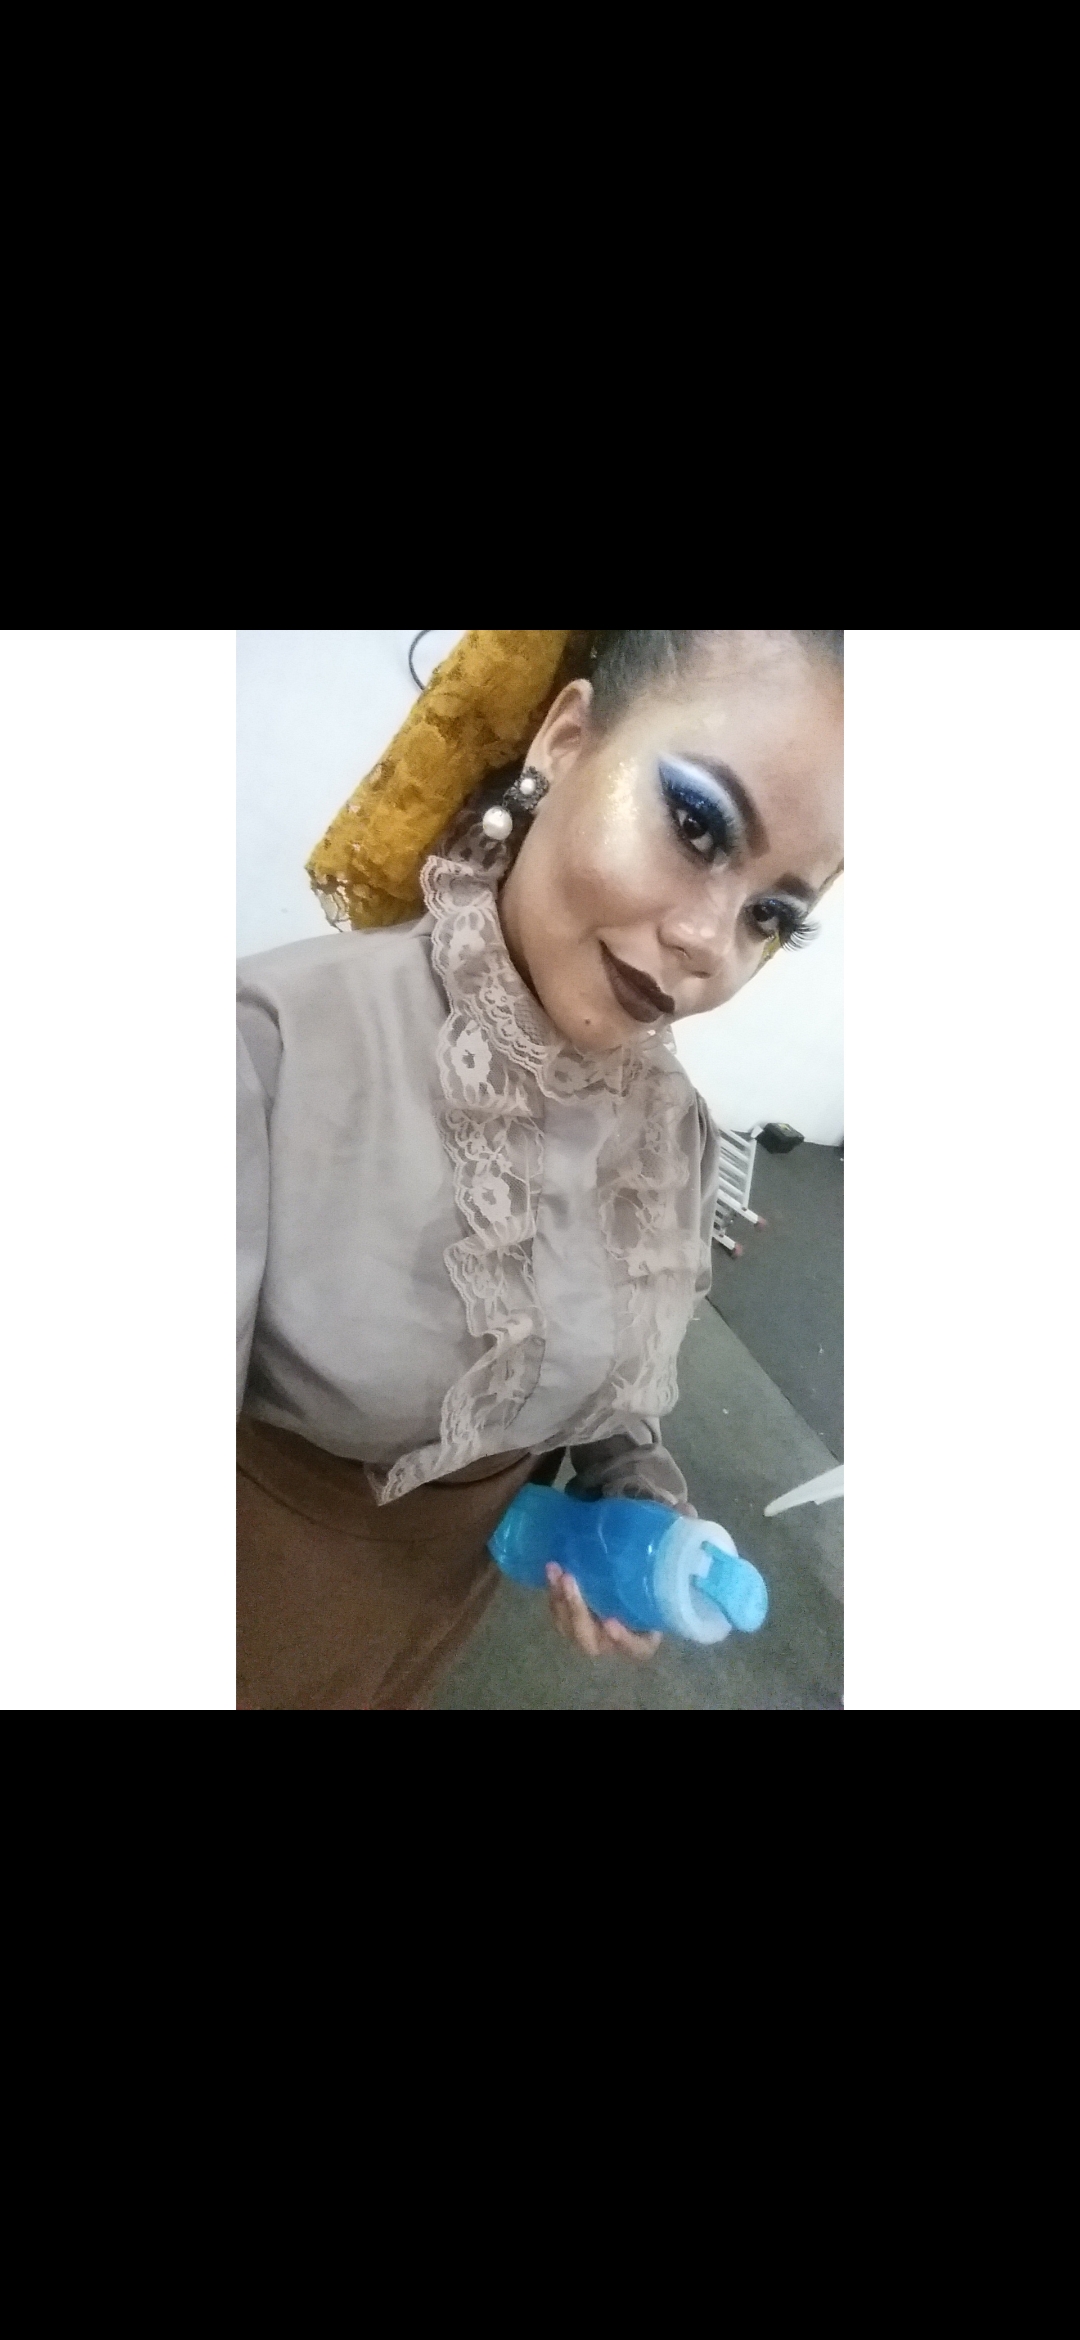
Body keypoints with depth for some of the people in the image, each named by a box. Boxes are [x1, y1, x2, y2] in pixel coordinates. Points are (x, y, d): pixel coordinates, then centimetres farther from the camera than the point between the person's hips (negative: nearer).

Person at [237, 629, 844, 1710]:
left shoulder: (674, 1126, -11)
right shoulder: (278, 1039, -29)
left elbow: (615, 1374, 5)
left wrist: (636, 1501, -12)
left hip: (466, 1569, 5)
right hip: (265, 1562, -4)